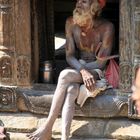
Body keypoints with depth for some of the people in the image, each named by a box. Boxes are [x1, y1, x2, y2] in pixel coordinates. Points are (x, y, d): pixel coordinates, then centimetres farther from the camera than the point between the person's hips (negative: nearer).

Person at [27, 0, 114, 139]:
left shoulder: (106, 27, -16)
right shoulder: (71, 23, -4)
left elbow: (101, 62, -15)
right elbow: (69, 56, -5)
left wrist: (78, 67, -12)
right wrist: (83, 71, -25)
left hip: (98, 71, -3)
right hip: (78, 68, 3)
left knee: (65, 75, -31)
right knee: (70, 90, -32)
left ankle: (48, 127, -29)